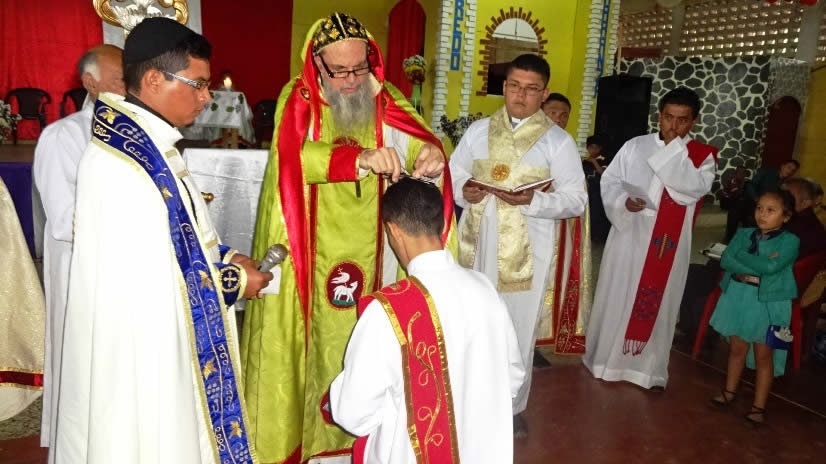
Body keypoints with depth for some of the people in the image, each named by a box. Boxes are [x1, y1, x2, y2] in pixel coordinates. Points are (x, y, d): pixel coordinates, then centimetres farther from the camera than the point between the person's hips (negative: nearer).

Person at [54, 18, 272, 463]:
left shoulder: (144, 144, 5)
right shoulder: (116, 165, -25)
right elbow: (145, 277, -25)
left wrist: (223, 257, 1)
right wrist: (233, 280, -14)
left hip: (158, 335, 9)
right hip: (135, 346, -9)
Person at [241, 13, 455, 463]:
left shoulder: (386, 100, 1)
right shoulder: (297, 101, -8)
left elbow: (420, 138, -11)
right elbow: (296, 156, -26)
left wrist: (432, 152, -36)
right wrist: (360, 158, -42)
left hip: (368, 252, 3)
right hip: (313, 254, -2)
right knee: (313, 337, 7)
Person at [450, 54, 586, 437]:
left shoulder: (558, 141, -1)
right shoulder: (478, 130, 7)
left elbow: (576, 200, -5)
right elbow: (451, 174, 10)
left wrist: (533, 200, -21)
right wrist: (462, 190, -12)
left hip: (527, 255, -2)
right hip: (476, 247, 2)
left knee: (518, 334, 9)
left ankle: (512, 408, 29)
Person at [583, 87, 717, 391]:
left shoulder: (703, 156, 1)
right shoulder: (635, 146, 2)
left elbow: (695, 188, -17)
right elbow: (609, 180, 3)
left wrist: (674, 148, -15)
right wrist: (624, 200, -16)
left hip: (669, 245, 0)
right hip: (629, 236, 0)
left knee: (658, 305, 8)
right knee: (616, 297, 9)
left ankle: (649, 368, 21)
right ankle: (605, 357, 25)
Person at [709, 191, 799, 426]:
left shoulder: (790, 241, -8)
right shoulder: (743, 234, 3)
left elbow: (772, 267, -23)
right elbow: (726, 260, -9)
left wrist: (742, 256, -12)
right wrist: (759, 266, -18)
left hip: (768, 302, -3)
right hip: (738, 297, 4)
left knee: (764, 355, 7)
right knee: (737, 348, 16)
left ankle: (759, 406, 18)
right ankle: (729, 392, 33)